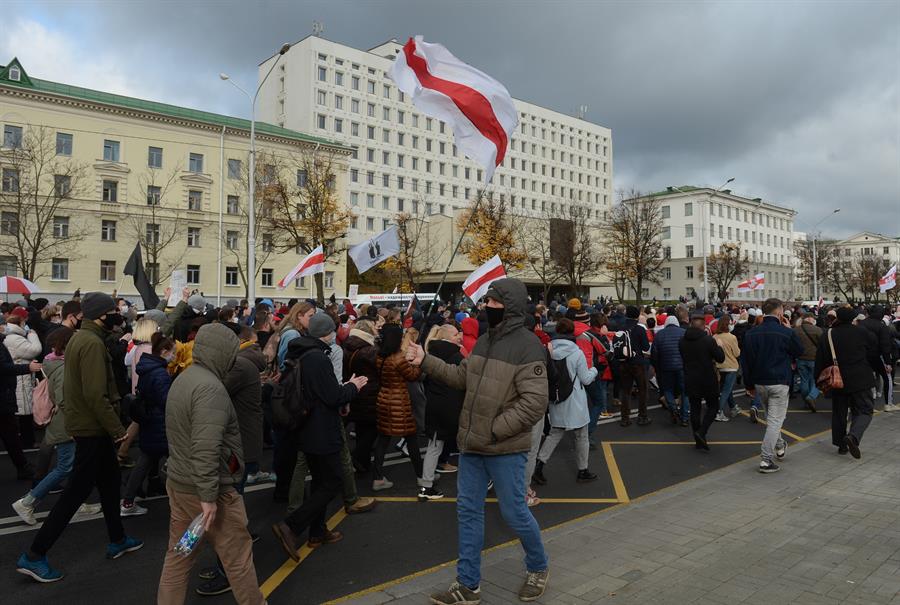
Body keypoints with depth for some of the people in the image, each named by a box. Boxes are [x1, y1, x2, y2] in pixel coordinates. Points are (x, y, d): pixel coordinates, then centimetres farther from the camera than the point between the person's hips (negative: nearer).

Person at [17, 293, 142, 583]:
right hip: (92, 427, -10)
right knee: (77, 491, -1)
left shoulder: (79, 338, 10)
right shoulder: (92, 343, -21)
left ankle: (117, 541, 31)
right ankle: (34, 555, 9)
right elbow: (96, 395, -27)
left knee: (110, 480, 19)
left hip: (86, 424, 10)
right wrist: (117, 428, -19)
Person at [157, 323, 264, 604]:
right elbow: (206, 449, -29)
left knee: (178, 555, 17)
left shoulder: (183, 379, 9)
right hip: (205, 489, -9)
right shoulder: (210, 387, -23)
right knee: (237, 554, 7)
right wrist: (209, 496, -24)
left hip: (178, 483, 9)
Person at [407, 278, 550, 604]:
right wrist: (425, 361, 4)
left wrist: (494, 430, -20)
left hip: (505, 448, -7)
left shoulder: (527, 345, -17)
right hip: (472, 444, 7)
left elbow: (534, 403, -21)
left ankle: (538, 568, 36)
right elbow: (462, 377, 11)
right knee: (468, 510, 13)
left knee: (514, 512, 8)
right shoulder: (485, 340, 8)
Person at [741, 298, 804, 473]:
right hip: (779, 382, -5)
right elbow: (800, 351, 7)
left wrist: (749, 385, 12)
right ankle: (766, 459, -3)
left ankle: (779, 446, 37)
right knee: (775, 420, -1)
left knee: (771, 415, 26)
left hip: (759, 383, 5)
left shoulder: (751, 334, 2)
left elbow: (745, 361, 4)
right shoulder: (786, 333, -12)